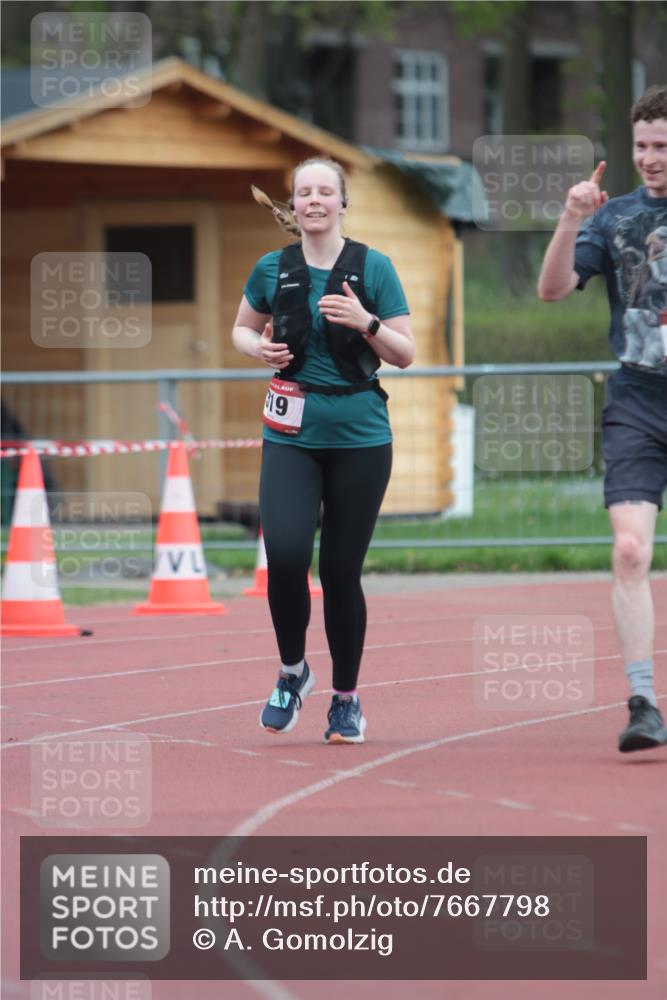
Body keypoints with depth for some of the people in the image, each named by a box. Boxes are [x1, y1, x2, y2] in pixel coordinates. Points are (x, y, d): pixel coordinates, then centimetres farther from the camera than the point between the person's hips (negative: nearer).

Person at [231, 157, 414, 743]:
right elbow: (242, 328, 20)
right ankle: (292, 671, 8)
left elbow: (405, 354, 0)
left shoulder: (373, 268, -2)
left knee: (342, 571, 2)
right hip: (292, 436, 1)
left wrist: (365, 322, -18)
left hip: (360, 438, -1)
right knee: (285, 555, -17)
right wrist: (258, 347, -2)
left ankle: (346, 698, 19)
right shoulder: (273, 270, 4)